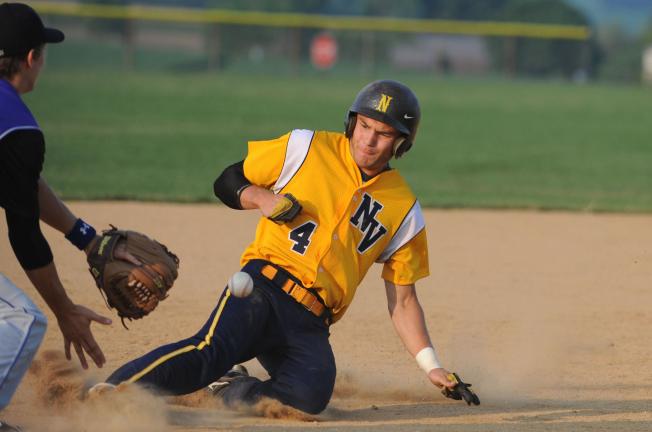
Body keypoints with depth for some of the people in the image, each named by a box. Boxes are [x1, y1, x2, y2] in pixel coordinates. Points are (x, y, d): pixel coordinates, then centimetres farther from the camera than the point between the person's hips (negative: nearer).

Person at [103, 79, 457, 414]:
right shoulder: (306, 148, 9)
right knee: (210, 351, -33)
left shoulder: (405, 211, 15)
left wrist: (432, 367, 8)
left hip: (310, 327, 3)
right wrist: (262, 199, -6)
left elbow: (402, 301, 17)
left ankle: (229, 389, 0)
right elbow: (227, 181, 14)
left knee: (310, 396, -27)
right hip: (263, 289, -3)